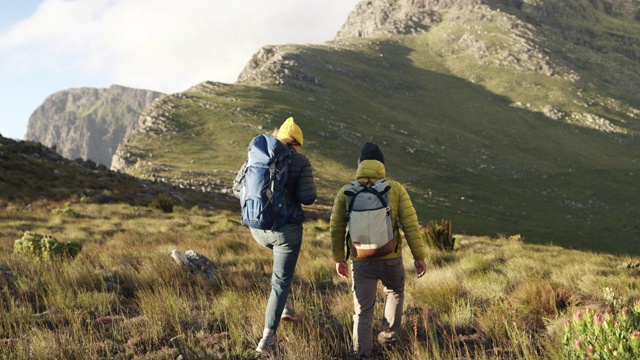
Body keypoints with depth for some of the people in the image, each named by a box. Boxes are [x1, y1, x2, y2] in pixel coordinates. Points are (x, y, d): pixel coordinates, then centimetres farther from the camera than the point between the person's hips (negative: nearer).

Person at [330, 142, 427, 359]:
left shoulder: (346, 192, 2)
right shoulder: (396, 189, -1)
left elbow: (336, 229, 4)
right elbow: (411, 225, -5)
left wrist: (339, 258, 15)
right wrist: (419, 257, 1)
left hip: (361, 260, 0)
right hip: (391, 258, 0)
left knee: (363, 309, 9)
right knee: (395, 293, 29)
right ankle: (388, 336, 33)